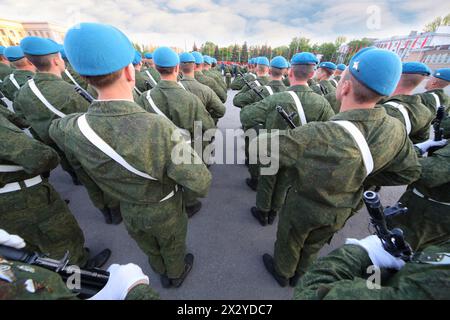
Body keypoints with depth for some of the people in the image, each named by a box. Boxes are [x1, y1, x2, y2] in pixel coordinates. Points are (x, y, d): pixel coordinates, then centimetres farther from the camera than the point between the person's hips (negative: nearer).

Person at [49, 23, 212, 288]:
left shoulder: (75, 129, -23)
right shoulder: (159, 128, -41)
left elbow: (57, 128, 5)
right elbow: (200, 182, -33)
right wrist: (201, 185, -9)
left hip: (129, 210, 4)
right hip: (165, 210, -4)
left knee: (150, 248, 35)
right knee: (173, 246, 30)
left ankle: (163, 273, 67)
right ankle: (177, 273, 62)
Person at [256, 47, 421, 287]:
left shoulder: (318, 136, -40)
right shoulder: (394, 129, -18)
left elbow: (265, 145, -28)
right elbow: (410, 171, 0)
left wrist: (263, 136, -6)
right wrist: (363, 179, 2)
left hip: (302, 207, -5)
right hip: (341, 212, 6)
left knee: (288, 242, 27)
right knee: (313, 245, 32)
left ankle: (282, 273, 57)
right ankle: (298, 276, 61)